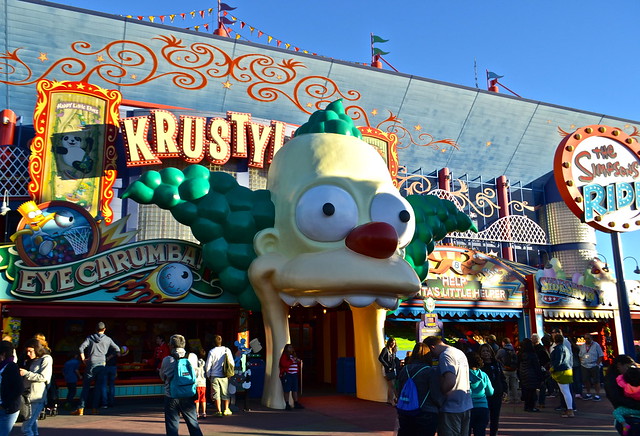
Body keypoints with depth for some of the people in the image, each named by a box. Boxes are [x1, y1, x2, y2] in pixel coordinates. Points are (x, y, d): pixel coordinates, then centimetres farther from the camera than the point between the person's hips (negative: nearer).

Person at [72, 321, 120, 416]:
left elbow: (81, 348, -7)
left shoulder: (90, 338, 5)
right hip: (101, 365, 0)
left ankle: (80, 409, 0)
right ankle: (95, 408, 7)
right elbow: (117, 350, 7)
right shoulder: (108, 339, 7)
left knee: (86, 387, 5)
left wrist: (83, 359, 2)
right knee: (99, 387, 7)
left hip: (91, 364, 0)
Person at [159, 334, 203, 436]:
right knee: (194, 424, 14)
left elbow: (162, 377, 6)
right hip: (188, 396, 2)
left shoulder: (167, 360, -8)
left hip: (171, 397, -2)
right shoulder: (193, 357, -3)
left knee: (172, 427, 8)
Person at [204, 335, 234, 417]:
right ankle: (226, 410, 17)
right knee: (225, 393, 14)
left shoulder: (212, 351, -7)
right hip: (224, 376, 2)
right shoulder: (227, 350, -1)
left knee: (216, 394, 4)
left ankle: (219, 411, 3)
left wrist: (208, 376, 10)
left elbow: (208, 365, -4)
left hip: (215, 376, -2)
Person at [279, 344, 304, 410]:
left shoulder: (294, 356, 20)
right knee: (287, 390, -5)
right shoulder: (284, 356, -4)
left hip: (294, 375, 7)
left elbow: (298, 366, 27)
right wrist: (292, 361, -17)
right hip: (286, 375, -7)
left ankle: (296, 403, 12)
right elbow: (284, 364, -20)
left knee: (295, 389, 6)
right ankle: (287, 404, 1)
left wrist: (299, 362, 5)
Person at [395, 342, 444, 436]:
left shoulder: (404, 370, 4)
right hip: (426, 415, -5)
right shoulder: (431, 371, -12)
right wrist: (442, 406, 8)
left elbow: (399, 392, 11)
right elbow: (437, 397, -13)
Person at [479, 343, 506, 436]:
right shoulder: (480, 365, -6)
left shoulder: (497, 364, 8)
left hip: (497, 394, 5)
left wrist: (504, 390, 7)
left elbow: (503, 378, 14)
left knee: (495, 418, 13)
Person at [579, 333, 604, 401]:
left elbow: (601, 356, -4)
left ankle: (597, 395, 7)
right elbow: (580, 356, 16)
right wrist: (581, 363, 4)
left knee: (596, 381, -1)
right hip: (584, 366, 5)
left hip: (594, 366, -5)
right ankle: (588, 394, 21)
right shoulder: (582, 346, 11)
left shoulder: (596, 345, -3)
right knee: (586, 380, 9)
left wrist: (597, 364, -11)